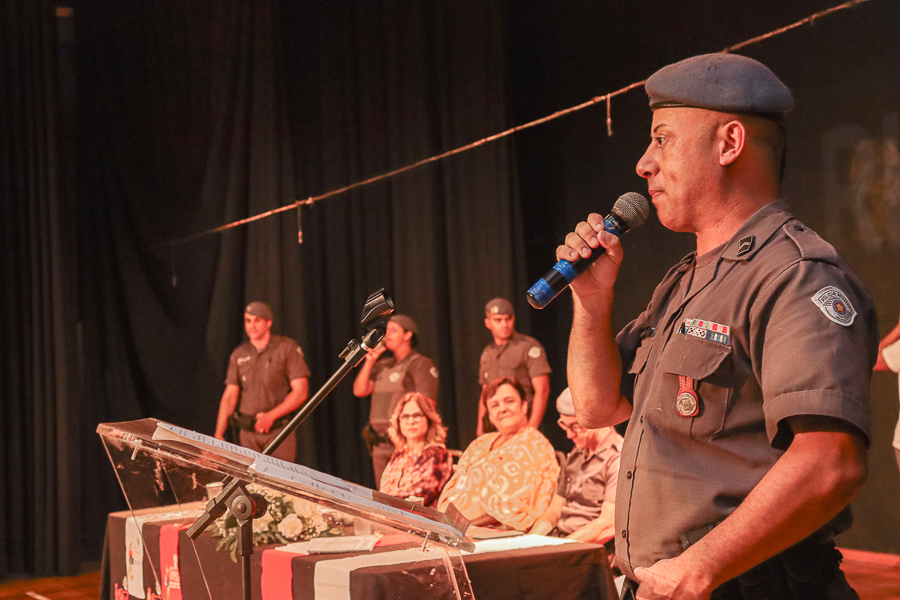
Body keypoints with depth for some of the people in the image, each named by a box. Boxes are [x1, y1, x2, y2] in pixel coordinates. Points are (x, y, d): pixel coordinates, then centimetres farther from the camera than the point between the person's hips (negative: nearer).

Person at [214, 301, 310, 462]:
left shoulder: (287, 349, -1)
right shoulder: (238, 355, 11)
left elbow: (301, 392, -7)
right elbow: (229, 396, 6)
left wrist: (271, 415, -18)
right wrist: (218, 434, -6)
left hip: (279, 431, -3)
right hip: (248, 433, 3)